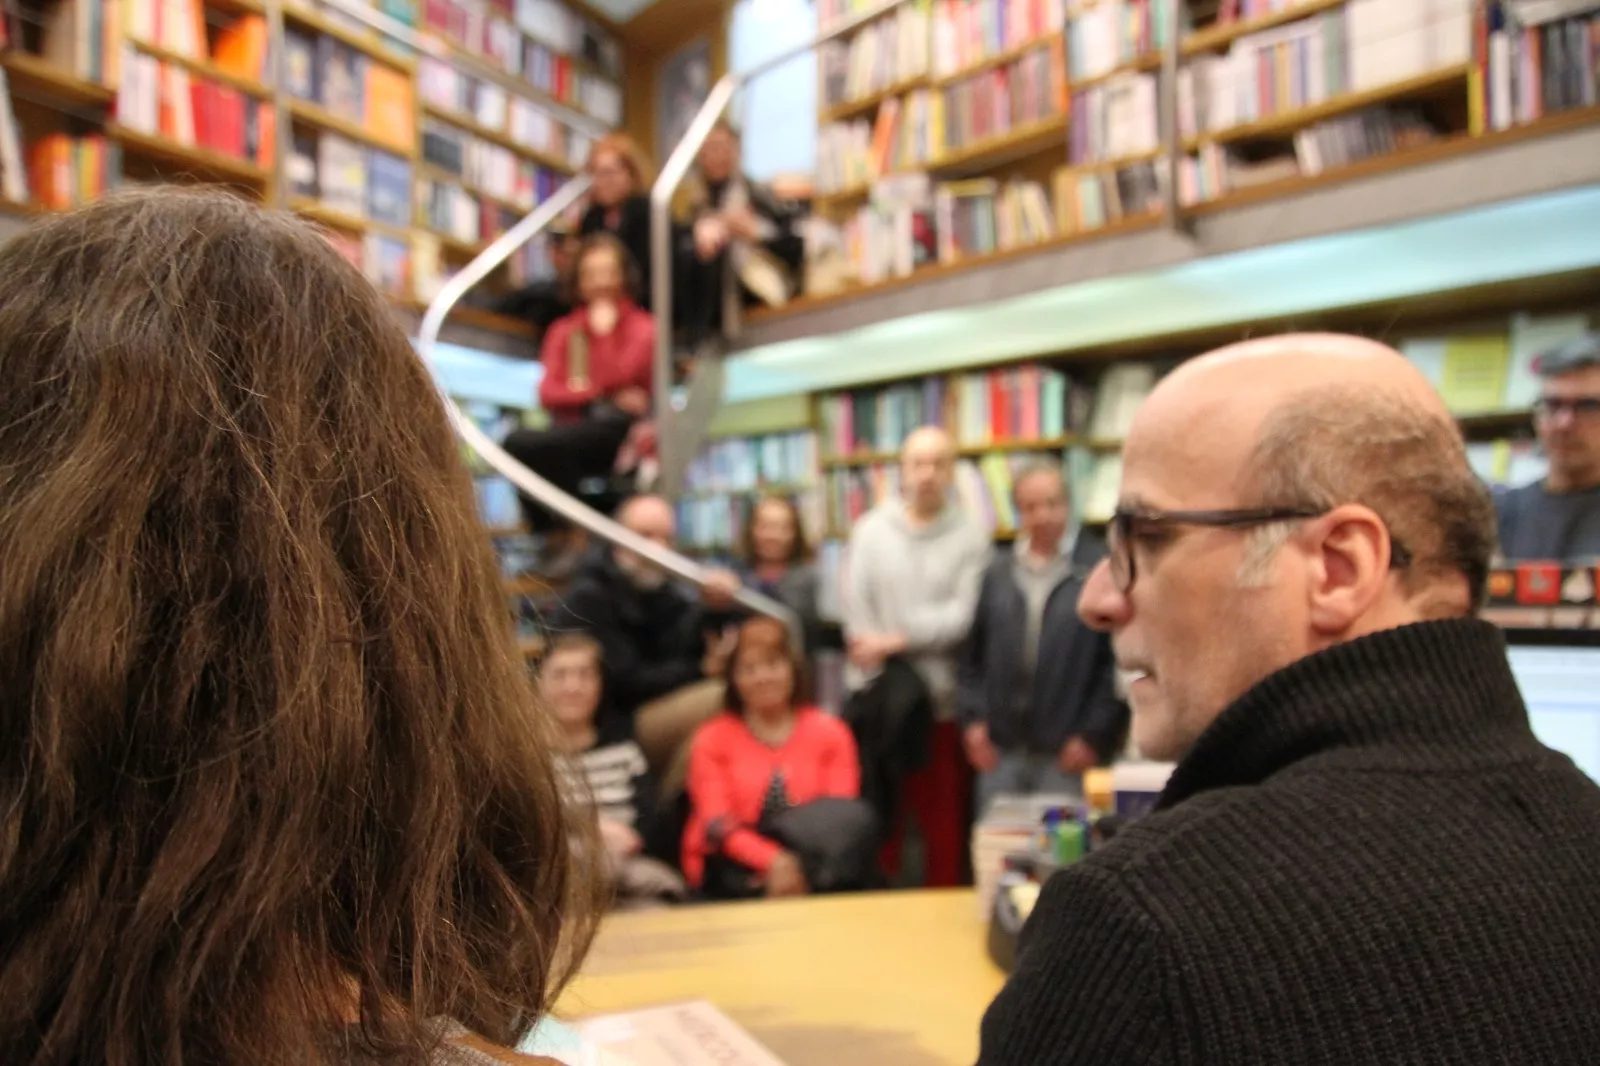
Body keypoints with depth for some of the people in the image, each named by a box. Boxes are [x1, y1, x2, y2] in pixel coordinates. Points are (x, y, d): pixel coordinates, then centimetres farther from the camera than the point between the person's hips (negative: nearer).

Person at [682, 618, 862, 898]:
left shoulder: (829, 732, 11)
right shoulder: (712, 739, 8)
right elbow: (717, 825, -5)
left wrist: (802, 864, -21)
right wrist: (773, 861, -25)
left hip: (810, 865, 2)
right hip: (734, 869, -2)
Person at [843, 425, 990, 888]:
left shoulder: (971, 537, -1)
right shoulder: (870, 530, 3)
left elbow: (963, 617, -9)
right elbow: (857, 618, -2)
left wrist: (898, 640, -11)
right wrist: (876, 684, -9)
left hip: (945, 702, -1)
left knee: (945, 822, 7)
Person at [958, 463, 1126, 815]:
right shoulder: (996, 575, 9)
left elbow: (1118, 662, -6)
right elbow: (970, 656, 13)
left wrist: (1095, 734, -6)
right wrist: (973, 718, 4)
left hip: (1066, 753, -3)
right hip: (1000, 750, 4)